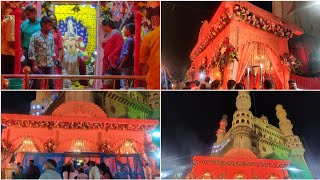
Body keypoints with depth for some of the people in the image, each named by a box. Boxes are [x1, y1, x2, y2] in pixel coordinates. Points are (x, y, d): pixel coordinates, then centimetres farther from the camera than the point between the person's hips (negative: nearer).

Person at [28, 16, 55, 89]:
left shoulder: (51, 36, 7)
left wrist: (54, 62, 10)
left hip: (50, 65, 5)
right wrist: (34, 65, -14)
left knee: (52, 84, 7)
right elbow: (31, 52, -10)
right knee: (36, 85, 2)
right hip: (39, 65, -5)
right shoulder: (35, 36, -9)